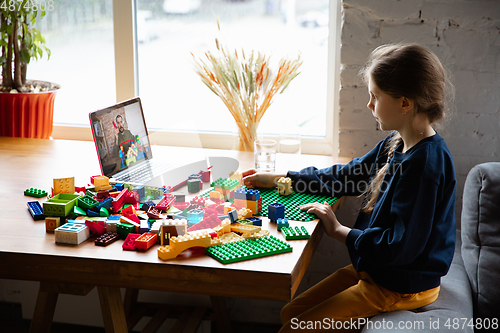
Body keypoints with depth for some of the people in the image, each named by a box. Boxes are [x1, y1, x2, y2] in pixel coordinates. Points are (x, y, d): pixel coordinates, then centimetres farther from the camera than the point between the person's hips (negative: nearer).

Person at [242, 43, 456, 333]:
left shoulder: (424, 164, -28)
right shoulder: (396, 145, 2)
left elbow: (401, 245, -28)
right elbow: (346, 176, 15)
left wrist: (339, 231, -15)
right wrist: (277, 179, 15)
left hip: (401, 287, -9)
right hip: (374, 270, 9)